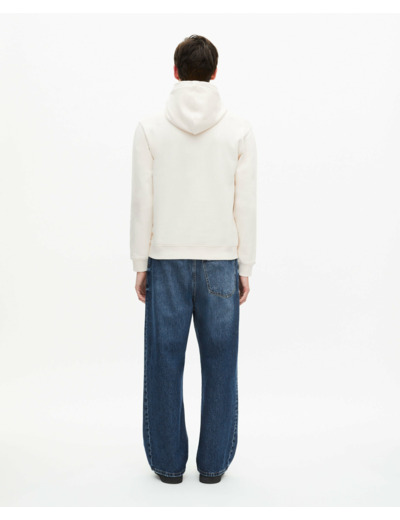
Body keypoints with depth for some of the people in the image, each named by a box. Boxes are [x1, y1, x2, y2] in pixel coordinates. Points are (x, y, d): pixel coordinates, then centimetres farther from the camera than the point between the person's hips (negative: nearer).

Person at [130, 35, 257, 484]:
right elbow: (246, 206, -3)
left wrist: (140, 264, 4)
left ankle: (168, 462, 20)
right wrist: (245, 268, 5)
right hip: (220, 262, 1)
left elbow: (142, 203, -5)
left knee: (165, 362, 10)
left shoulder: (150, 127, -4)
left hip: (166, 262, 0)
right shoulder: (239, 129, -3)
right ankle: (213, 463, 20)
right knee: (219, 363, 10)